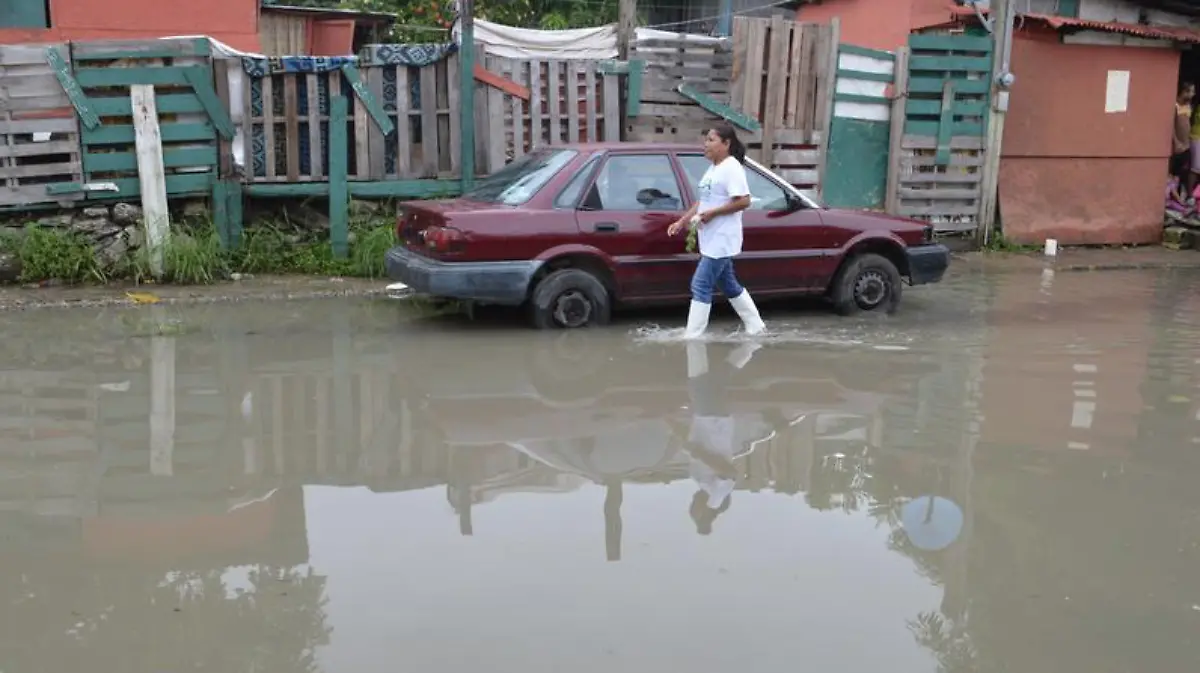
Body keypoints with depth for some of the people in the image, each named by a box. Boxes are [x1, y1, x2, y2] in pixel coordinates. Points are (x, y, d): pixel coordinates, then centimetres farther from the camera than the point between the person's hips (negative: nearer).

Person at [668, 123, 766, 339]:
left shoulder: (731, 168, -14)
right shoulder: (713, 168, 15)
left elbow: (744, 201, -21)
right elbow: (703, 201, 19)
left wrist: (712, 213, -21)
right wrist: (682, 221, 10)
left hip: (721, 240, -10)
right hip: (712, 240, 10)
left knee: (701, 285, -9)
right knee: (729, 285, 17)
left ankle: (692, 336, -3)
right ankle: (756, 327, 27)